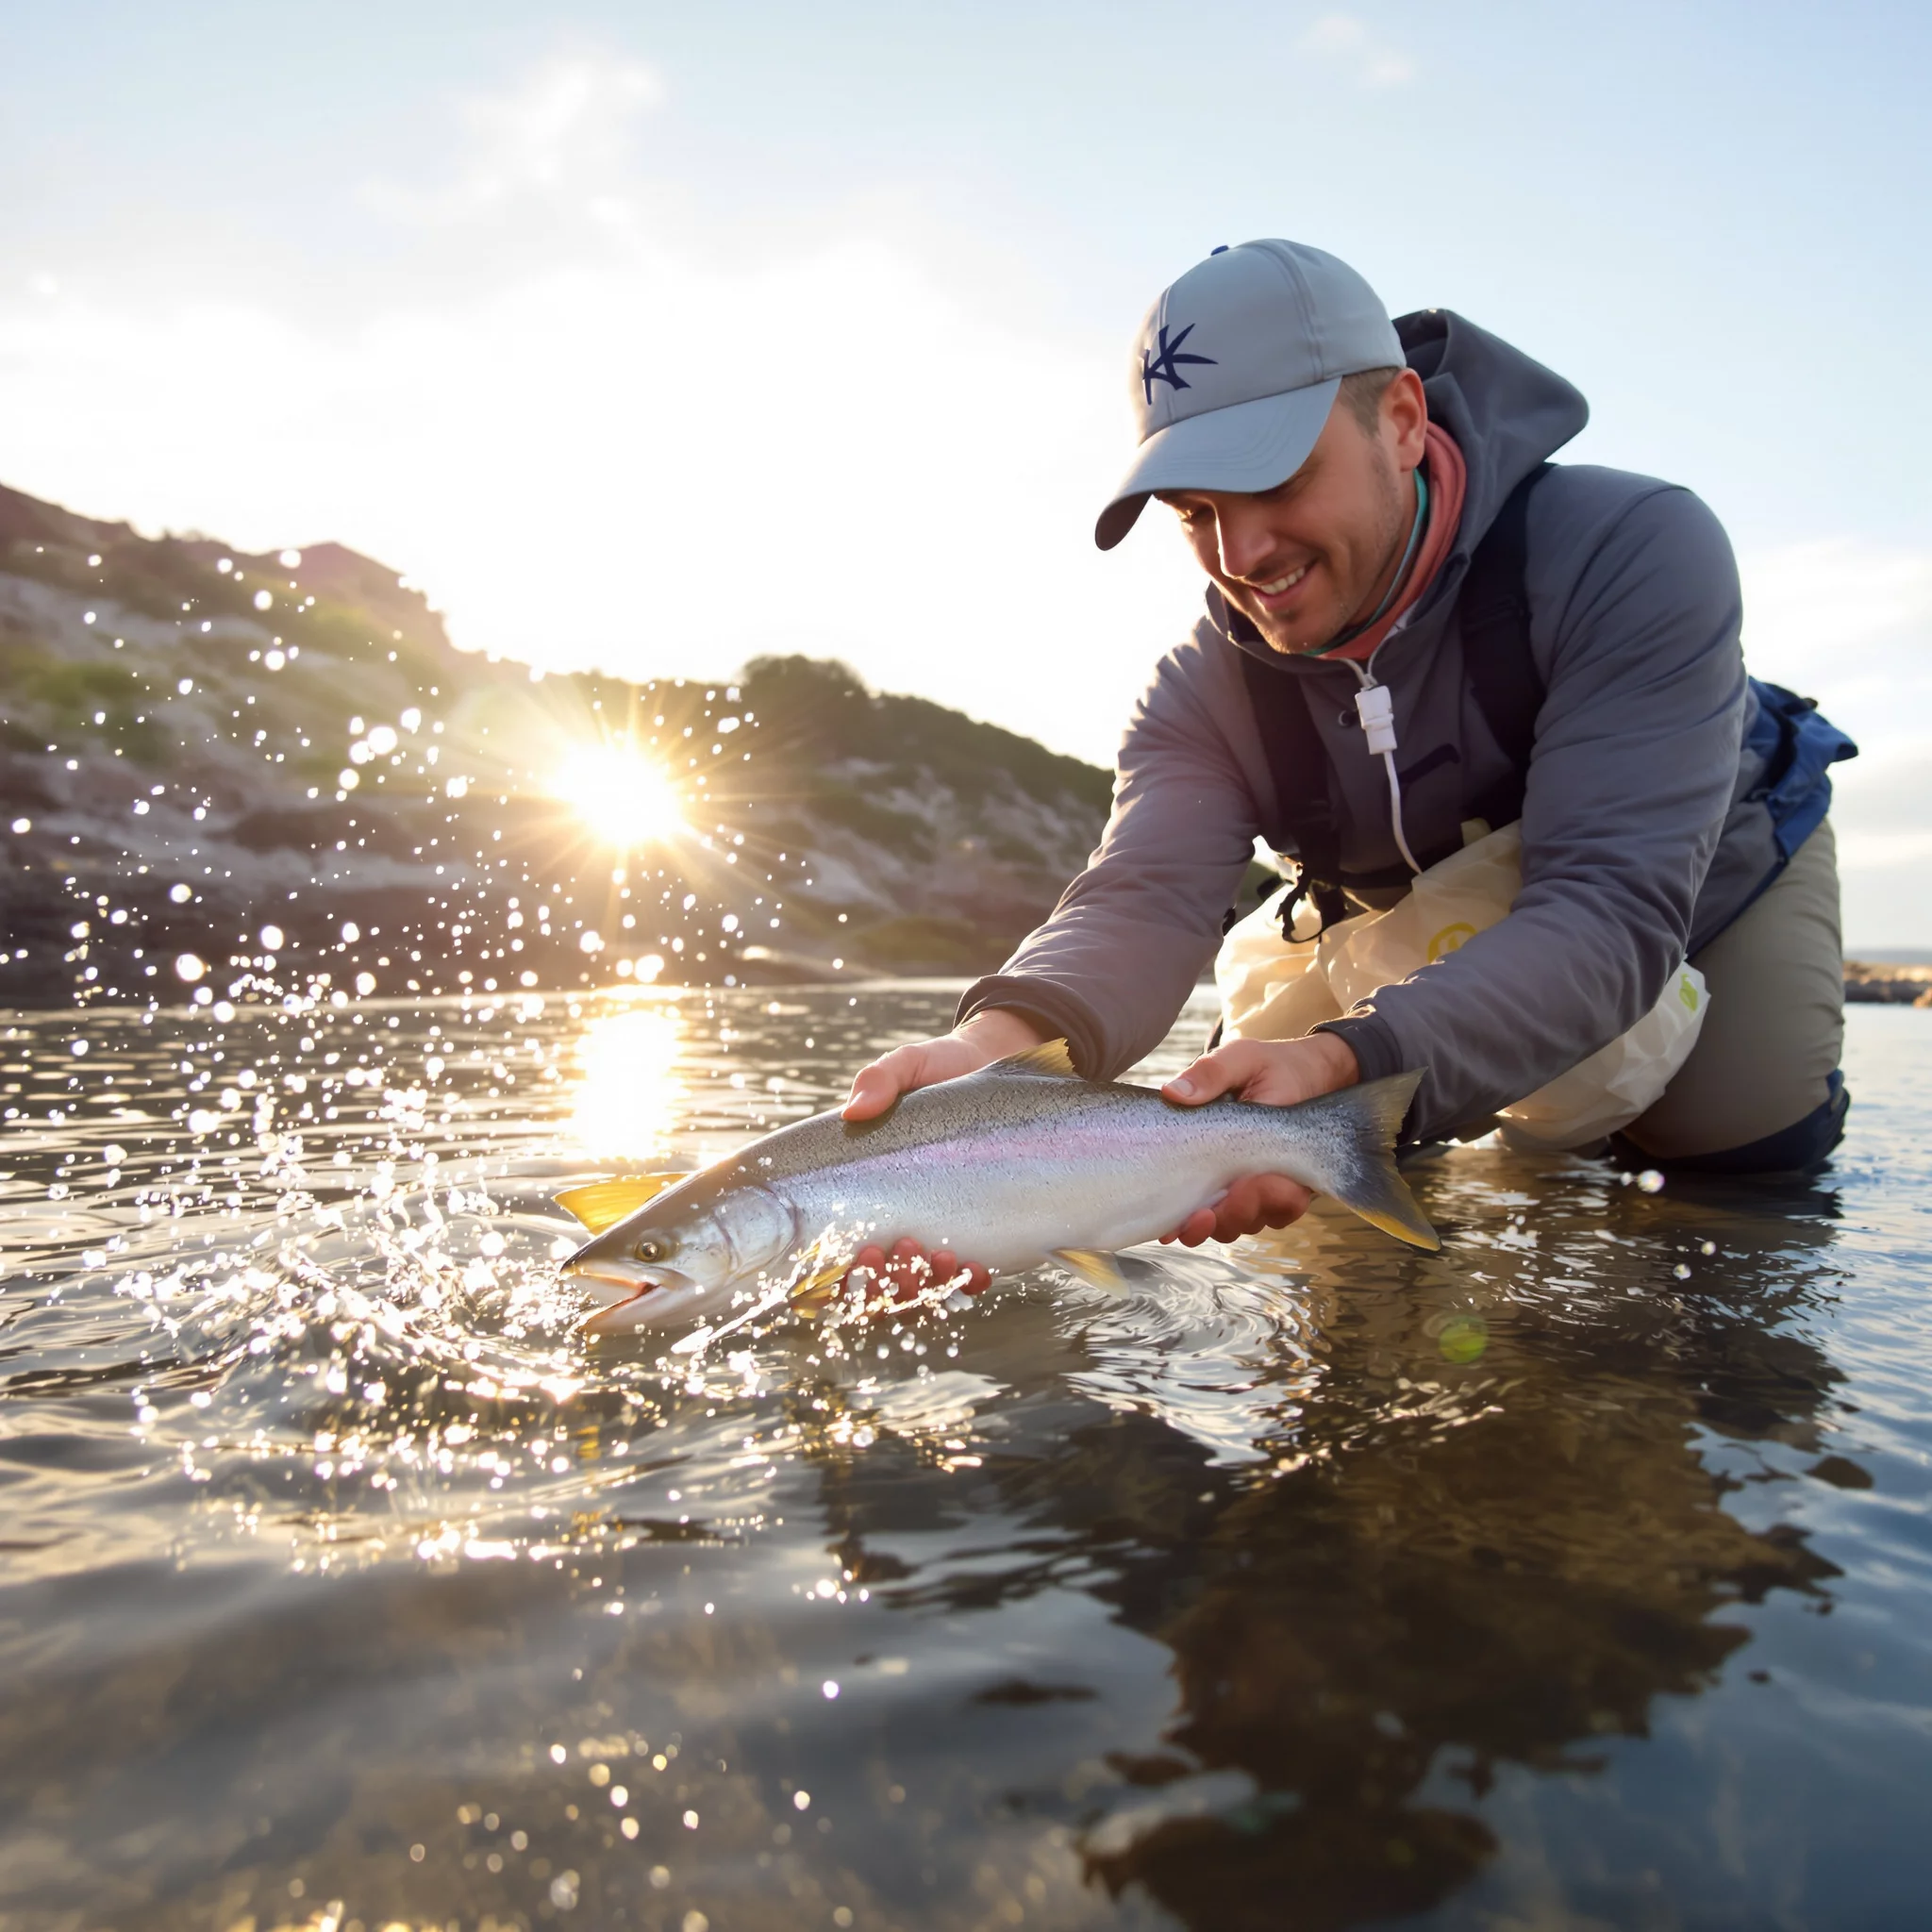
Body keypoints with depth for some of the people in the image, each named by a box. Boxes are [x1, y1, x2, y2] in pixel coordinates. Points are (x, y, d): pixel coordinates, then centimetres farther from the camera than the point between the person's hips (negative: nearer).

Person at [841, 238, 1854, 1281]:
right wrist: (1005, 1037, -62)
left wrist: (1351, 1061, -62)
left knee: (1737, 1147, -11)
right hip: (1436, 942, 3)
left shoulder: (1636, 551, -36)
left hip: (1710, 880, -2)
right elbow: (1141, 900, -38)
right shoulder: (1204, 692, -23)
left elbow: (1612, 905, -45)